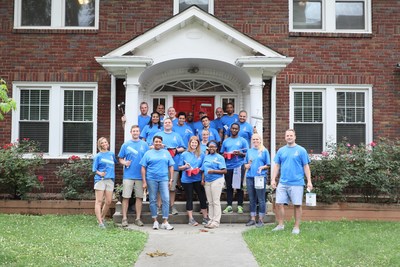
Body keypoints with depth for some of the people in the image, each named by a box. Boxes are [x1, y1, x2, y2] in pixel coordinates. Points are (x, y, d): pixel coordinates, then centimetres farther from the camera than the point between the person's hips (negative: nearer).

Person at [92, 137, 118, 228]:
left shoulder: (112, 154, 14)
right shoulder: (98, 156, 2)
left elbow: (116, 162, 30)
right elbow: (94, 169, -1)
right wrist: (99, 173, -16)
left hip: (110, 180, 4)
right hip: (100, 179, -4)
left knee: (108, 202, 6)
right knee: (99, 201, -5)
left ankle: (102, 218, 25)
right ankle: (100, 222, -6)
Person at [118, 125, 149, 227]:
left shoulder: (144, 145, 6)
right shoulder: (126, 144, 6)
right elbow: (120, 158, 8)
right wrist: (124, 162, -13)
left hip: (140, 175, 1)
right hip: (128, 175, -1)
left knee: (139, 197, 5)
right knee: (126, 197, 0)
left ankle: (138, 218, 14)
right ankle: (124, 218, 8)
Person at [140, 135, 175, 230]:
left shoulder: (166, 153, 12)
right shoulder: (148, 153, 7)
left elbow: (171, 167, 12)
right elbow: (143, 168, 4)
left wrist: (171, 179, 3)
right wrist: (144, 181, -2)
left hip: (164, 179, 1)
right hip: (151, 180, 0)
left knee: (166, 199, -7)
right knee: (153, 200, 4)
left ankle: (165, 222, -2)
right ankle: (155, 221, 14)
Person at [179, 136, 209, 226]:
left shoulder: (201, 154, 6)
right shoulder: (184, 154, 4)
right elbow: (180, 168, 6)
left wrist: (199, 169, -11)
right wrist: (185, 166, -14)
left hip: (198, 179, 1)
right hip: (187, 180, -1)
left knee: (202, 197, 2)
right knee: (189, 198, 5)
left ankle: (205, 218, 13)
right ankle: (191, 219, 12)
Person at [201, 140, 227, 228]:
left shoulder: (219, 157, -2)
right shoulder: (206, 157, 16)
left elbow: (224, 171, -9)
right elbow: (203, 170, 18)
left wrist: (213, 171, -18)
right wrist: (202, 179, 4)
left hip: (216, 181, -6)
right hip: (207, 181, 6)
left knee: (216, 201, -5)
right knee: (210, 202, 10)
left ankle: (216, 221, -2)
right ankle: (211, 220, 16)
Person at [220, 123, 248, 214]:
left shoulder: (243, 141, 7)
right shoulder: (226, 141, 15)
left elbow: (247, 154, 4)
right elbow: (222, 153, 18)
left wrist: (240, 153, -15)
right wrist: (225, 155, -4)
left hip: (239, 166, -3)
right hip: (228, 166, 3)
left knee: (239, 187, 0)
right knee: (229, 187, 3)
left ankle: (240, 206, 5)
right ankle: (229, 206, 7)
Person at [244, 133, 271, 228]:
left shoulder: (264, 151, 3)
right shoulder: (249, 151, 15)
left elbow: (268, 165, 3)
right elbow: (245, 165, 17)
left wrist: (262, 167, -16)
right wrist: (248, 165, -4)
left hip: (260, 177, -4)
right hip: (250, 177, 4)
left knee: (261, 199, -1)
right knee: (252, 199, 9)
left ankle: (261, 220, 6)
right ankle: (252, 219, 17)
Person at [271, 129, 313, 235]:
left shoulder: (301, 150, 0)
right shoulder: (281, 150, 9)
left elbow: (306, 166, 0)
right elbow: (276, 166, 12)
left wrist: (309, 181, -5)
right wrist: (273, 179, 4)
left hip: (297, 183, -3)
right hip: (283, 183, 3)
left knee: (297, 205, 3)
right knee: (279, 203, 1)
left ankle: (296, 227, 15)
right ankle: (280, 225, 17)